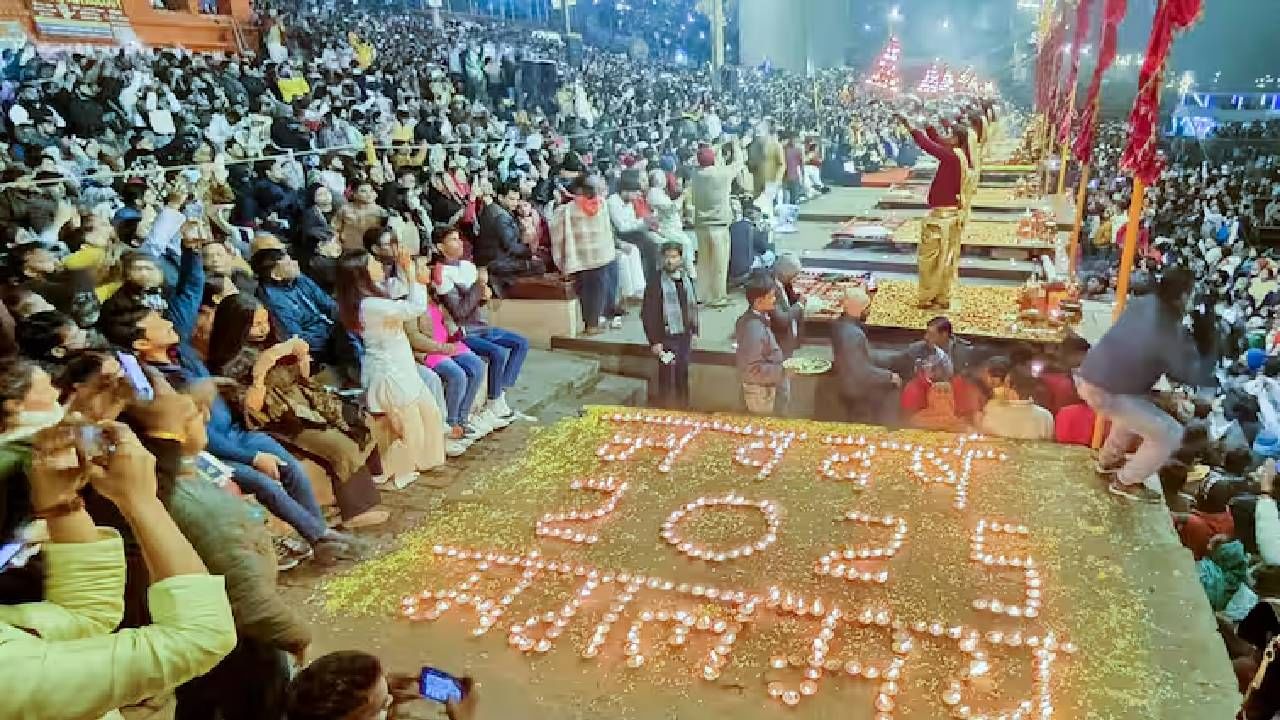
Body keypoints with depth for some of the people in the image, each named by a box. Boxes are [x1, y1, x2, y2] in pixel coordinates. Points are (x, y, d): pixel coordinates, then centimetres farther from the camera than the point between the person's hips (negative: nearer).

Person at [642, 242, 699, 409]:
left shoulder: (687, 281, 5)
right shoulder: (656, 285, -13)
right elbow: (647, 315, -13)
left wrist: (694, 331, 12)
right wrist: (654, 341, -15)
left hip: (685, 336, 6)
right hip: (667, 338, -6)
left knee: (683, 374, 15)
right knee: (667, 377, 0)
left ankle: (683, 407, 30)